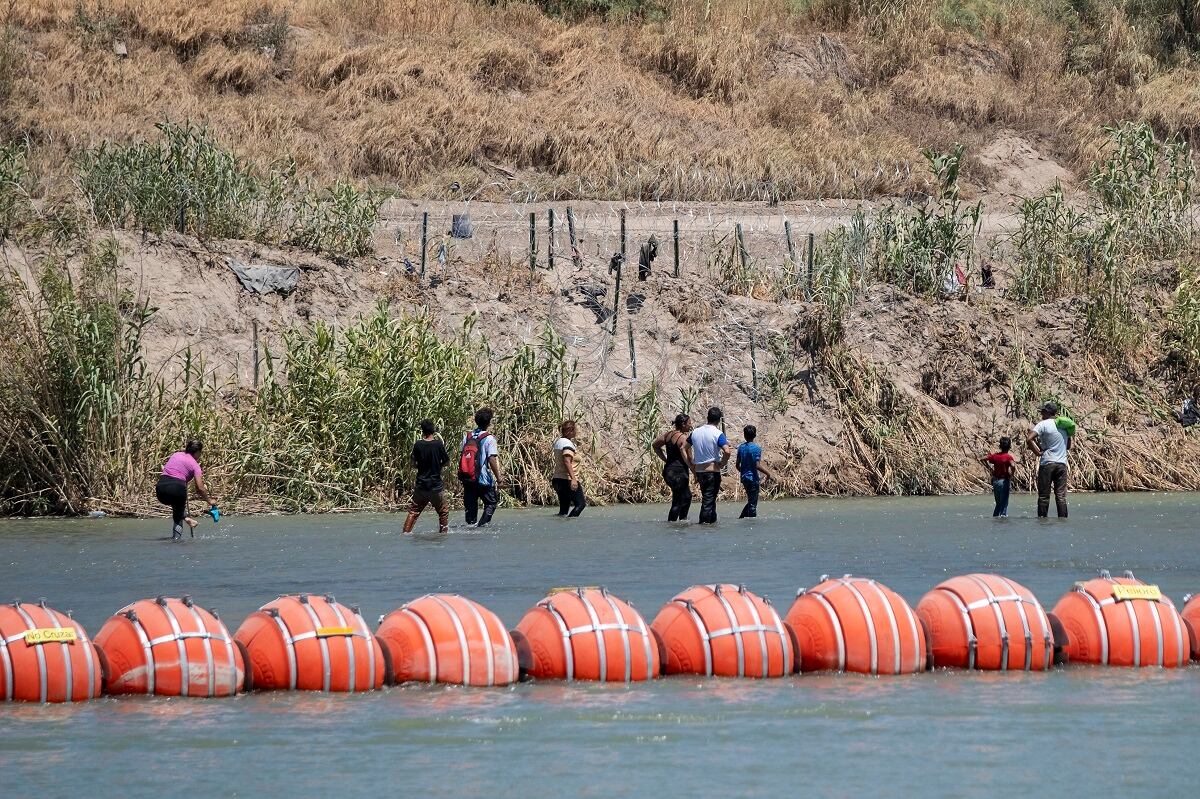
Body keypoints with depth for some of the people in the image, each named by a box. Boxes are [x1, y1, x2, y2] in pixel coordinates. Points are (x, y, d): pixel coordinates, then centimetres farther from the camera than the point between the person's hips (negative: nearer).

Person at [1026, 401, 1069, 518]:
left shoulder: (1043, 424, -5)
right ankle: (1063, 520, -3)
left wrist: (1038, 452, -8)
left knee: (1044, 496, 0)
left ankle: (1042, 520, -2)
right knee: (1061, 496, 3)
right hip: (1062, 463, 4)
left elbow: (1029, 439, -19)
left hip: (1047, 463, -4)